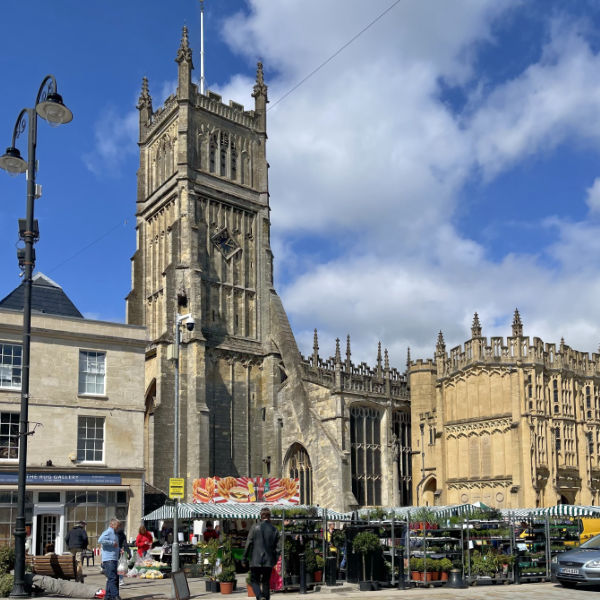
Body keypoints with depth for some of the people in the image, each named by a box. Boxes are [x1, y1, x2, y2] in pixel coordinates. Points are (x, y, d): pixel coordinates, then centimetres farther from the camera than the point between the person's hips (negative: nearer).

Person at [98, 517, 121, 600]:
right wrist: (112, 543, -21)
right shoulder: (108, 532, -8)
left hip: (114, 559, 10)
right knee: (112, 578, -14)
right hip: (108, 559, -10)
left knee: (113, 578, 10)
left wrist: (119, 549, 18)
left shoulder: (114, 533, 23)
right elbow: (100, 540, -26)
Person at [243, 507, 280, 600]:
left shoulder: (255, 527, -6)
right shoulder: (274, 530, 2)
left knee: (254, 581, 5)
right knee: (266, 582, 15)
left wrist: (245, 557, 2)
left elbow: (249, 543, -6)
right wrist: (275, 561, 15)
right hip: (269, 561, 3)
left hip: (256, 561, -3)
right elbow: (277, 547, 4)